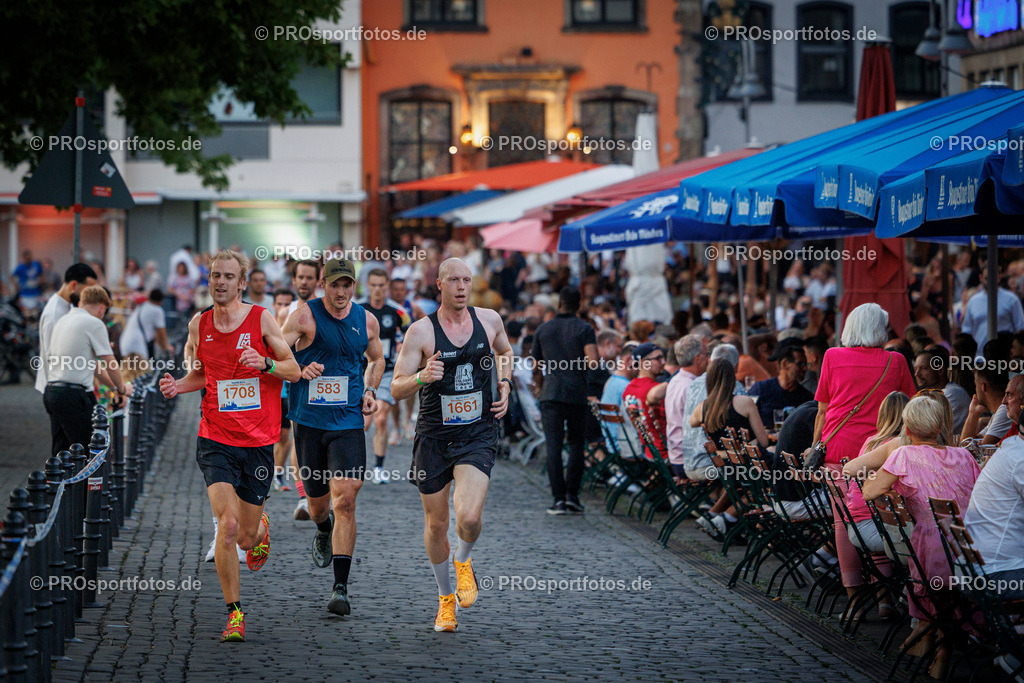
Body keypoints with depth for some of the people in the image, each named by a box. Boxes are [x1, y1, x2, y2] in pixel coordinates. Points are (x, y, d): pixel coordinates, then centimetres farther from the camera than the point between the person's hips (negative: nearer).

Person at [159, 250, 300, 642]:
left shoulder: (261, 319, -3)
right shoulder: (199, 325, 4)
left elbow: (294, 371, 1)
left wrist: (265, 364, -19)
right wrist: (178, 386, -1)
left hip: (259, 442, 0)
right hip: (215, 441, 1)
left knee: (246, 537, 7)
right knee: (227, 525, -17)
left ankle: (260, 530, 47)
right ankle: (234, 613, -5)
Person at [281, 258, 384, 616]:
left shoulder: (367, 321, 5)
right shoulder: (305, 316, -6)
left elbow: (376, 359, 23)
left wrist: (370, 391, 7)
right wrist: (300, 371, -30)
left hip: (348, 423, 0)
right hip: (309, 421, 0)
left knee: (345, 499, -13)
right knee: (317, 500, 12)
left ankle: (340, 587, -14)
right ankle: (324, 532, 52)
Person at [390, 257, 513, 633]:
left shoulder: (489, 319, 2)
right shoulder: (421, 331, -7)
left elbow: (504, 352, 26)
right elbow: (396, 389, -9)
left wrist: (504, 386, 10)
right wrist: (422, 377, -29)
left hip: (478, 436, 0)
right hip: (434, 436, 0)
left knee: (469, 517, -20)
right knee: (436, 524, 8)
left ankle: (463, 562, 15)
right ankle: (445, 599, 30)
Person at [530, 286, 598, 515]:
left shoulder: (543, 330, 9)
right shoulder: (584, 329, 1)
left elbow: (536, 370, 15)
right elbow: (593, 362, -12)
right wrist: (580, 368, 10)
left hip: (550, 395, 1)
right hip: (577, 395, -1)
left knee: (553, 446, -1)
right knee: (576, 444, 13)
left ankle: (559, 499, -7)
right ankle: (572, 494, 4)